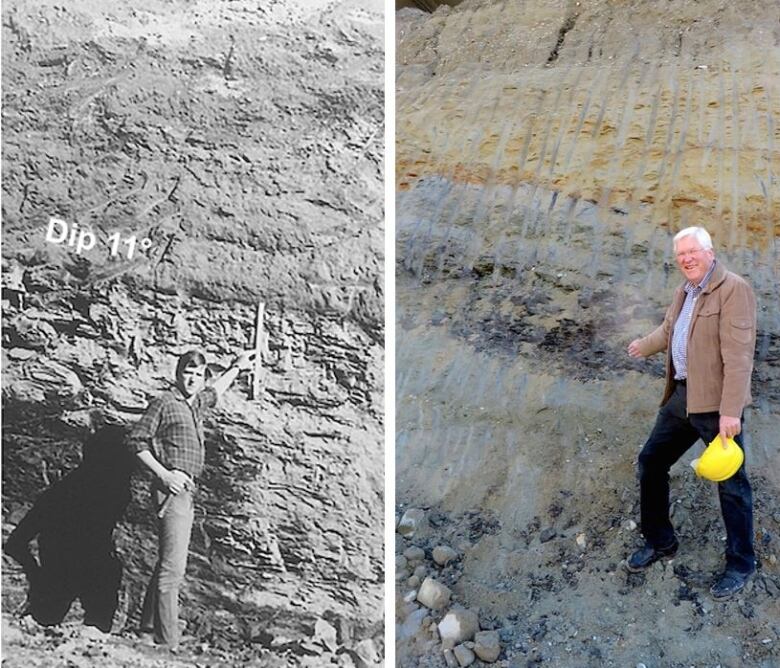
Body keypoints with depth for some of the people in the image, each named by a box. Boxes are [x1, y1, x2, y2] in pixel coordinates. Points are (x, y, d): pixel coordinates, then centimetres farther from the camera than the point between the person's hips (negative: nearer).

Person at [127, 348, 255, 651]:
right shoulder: (164, 403, -6)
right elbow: (135, 441, -9)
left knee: (168, 563, 15)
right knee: (173, 567, -12)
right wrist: (163, 473, -15)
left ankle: (149, 624, 27)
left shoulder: (196, 404, 16)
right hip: (171, 490, -9)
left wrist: (237, 367, 44)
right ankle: (167, 642, -9)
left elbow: (215, 391, 39)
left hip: (186, 492, 9)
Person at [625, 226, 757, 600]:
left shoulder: (733, 289, -12)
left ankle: (741, 565, 18)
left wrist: (730, 412, -25)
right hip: (682, 396, 8)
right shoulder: (684, 292, 14)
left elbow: (738, 355, -20)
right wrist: (644, 347, 47)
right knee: (650, 463, 12)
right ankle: (660, 542, 29)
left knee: (731, 483, 1)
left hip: (716, 402, -8)